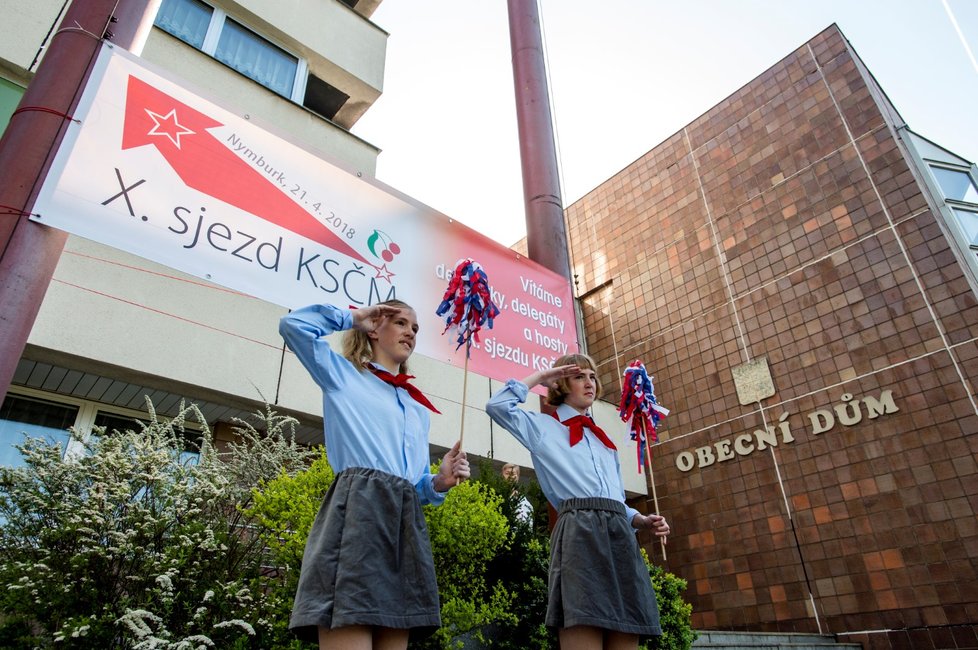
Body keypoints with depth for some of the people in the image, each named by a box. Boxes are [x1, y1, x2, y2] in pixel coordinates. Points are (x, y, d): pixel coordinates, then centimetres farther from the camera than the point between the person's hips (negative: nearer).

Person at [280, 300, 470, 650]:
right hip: (357, 514, -6)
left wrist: (440, 482, 4)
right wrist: (352, 317, 12)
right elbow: (293, 324, 0)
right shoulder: (344, 374, 14)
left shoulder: (419, 408, 28)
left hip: (406, 525, 6)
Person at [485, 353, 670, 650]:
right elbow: (497, 406, -4)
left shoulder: (604, 440, 30)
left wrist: (643, 520, 9)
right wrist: (540, 377, 6)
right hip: (579, 533, -6)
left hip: (620, 534, 6)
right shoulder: (544, 427, 13)